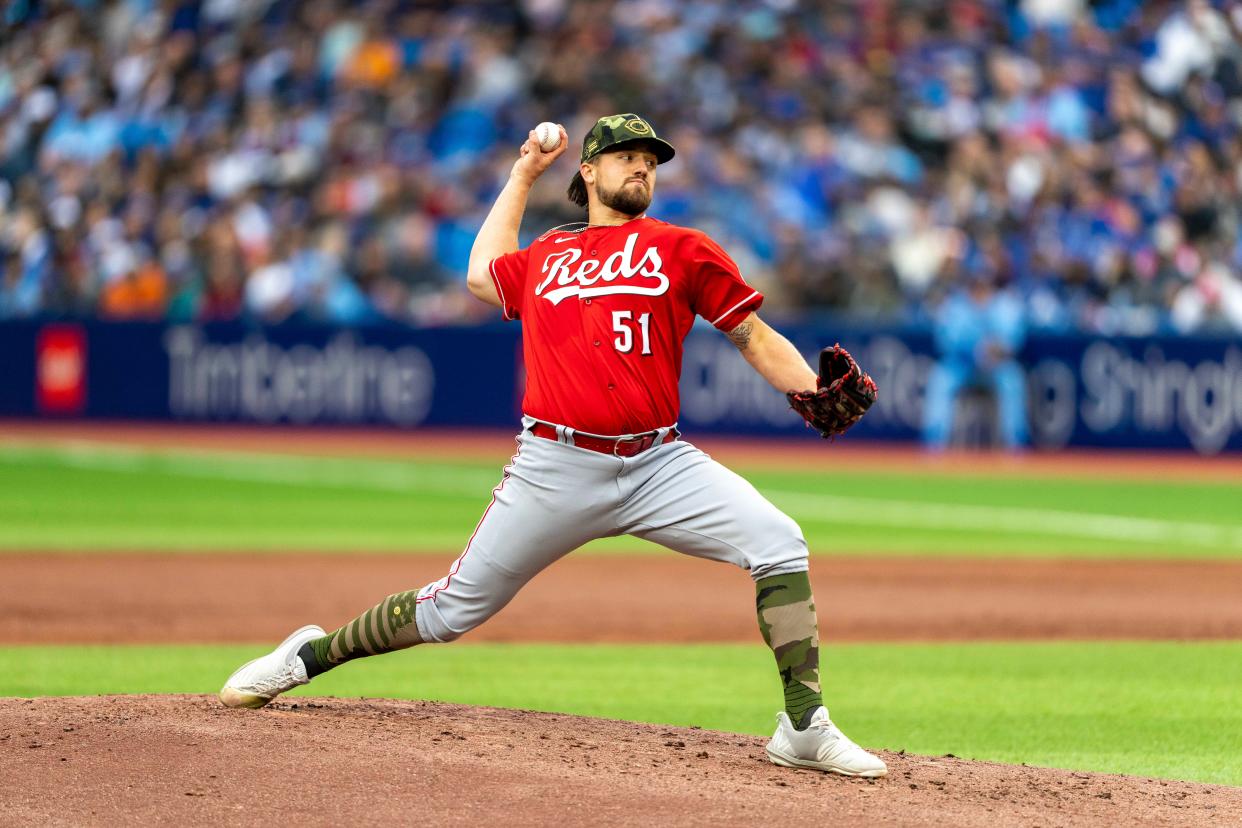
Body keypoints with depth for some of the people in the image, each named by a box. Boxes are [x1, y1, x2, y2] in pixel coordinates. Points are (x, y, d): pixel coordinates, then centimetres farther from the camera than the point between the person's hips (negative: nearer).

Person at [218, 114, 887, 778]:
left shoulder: (680, 248, 9)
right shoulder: (547, 255, 16)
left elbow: (755, 337, 5)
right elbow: (483, 274, 38)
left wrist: (817, 394, -12)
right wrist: (523, 175, 38)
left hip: (657, 463, 0)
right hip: (556, 468, 0)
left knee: (778, 544, -20)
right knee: (456, 606, 2)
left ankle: (804, 727, -15)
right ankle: (311, 656, 22)